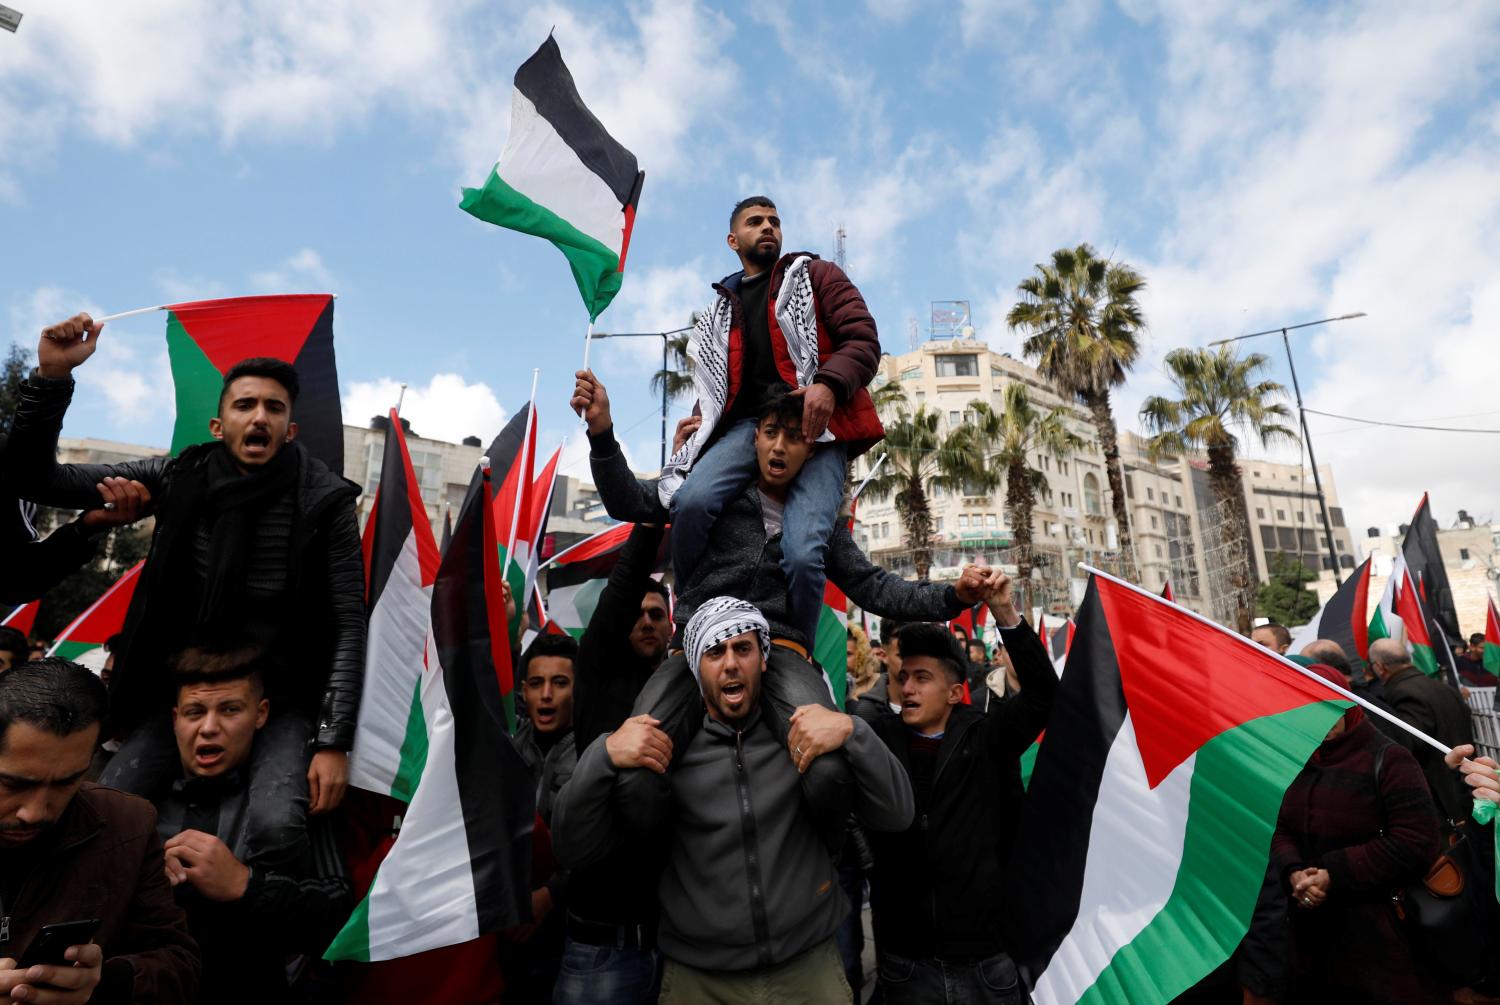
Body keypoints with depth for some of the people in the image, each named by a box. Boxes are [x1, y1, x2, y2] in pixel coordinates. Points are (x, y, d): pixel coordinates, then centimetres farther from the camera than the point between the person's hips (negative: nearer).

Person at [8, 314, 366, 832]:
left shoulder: (324, 501, -11)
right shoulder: (178, 478, -1)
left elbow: (349, 626, -12)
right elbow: (37, 479, -1)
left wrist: (334, 742, -17)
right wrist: (51, 375, -16)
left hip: (280, 700, -3)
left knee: (276, 826, -26)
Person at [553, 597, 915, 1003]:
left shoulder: (805, 733, -6)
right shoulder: (666, 746, -7)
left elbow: (896, 814, -9)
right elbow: (574, 848, -8)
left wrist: (851, 731, -26)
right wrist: (604, 754, -25)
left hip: (808, 965, 1)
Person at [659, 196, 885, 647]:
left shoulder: (814, 275, 18)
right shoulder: (720, 311, 29)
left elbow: (863, 339, 4)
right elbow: (713, 389, 31)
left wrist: (828, 383, -16)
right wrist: (691, 437, 15)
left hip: (815, 426, -3)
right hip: (748, 424, 3)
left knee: (803, 553, -26)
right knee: (690, 501, -30)